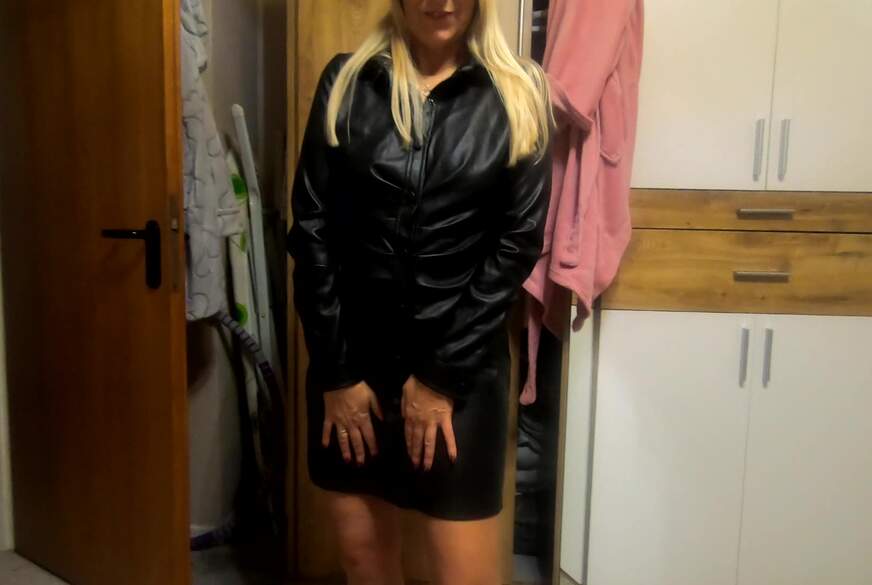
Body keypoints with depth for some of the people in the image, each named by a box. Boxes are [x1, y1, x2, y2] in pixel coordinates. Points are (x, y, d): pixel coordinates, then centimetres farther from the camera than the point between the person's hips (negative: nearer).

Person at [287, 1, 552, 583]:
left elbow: (519, 242, -5)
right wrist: (335, 371, -4)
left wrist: (441, 374, -8)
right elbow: (312, 230, 0)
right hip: (352, 353, 2)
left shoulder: (519, 94, 0)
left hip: (462, 361, -1)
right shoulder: (346, 81, 3)